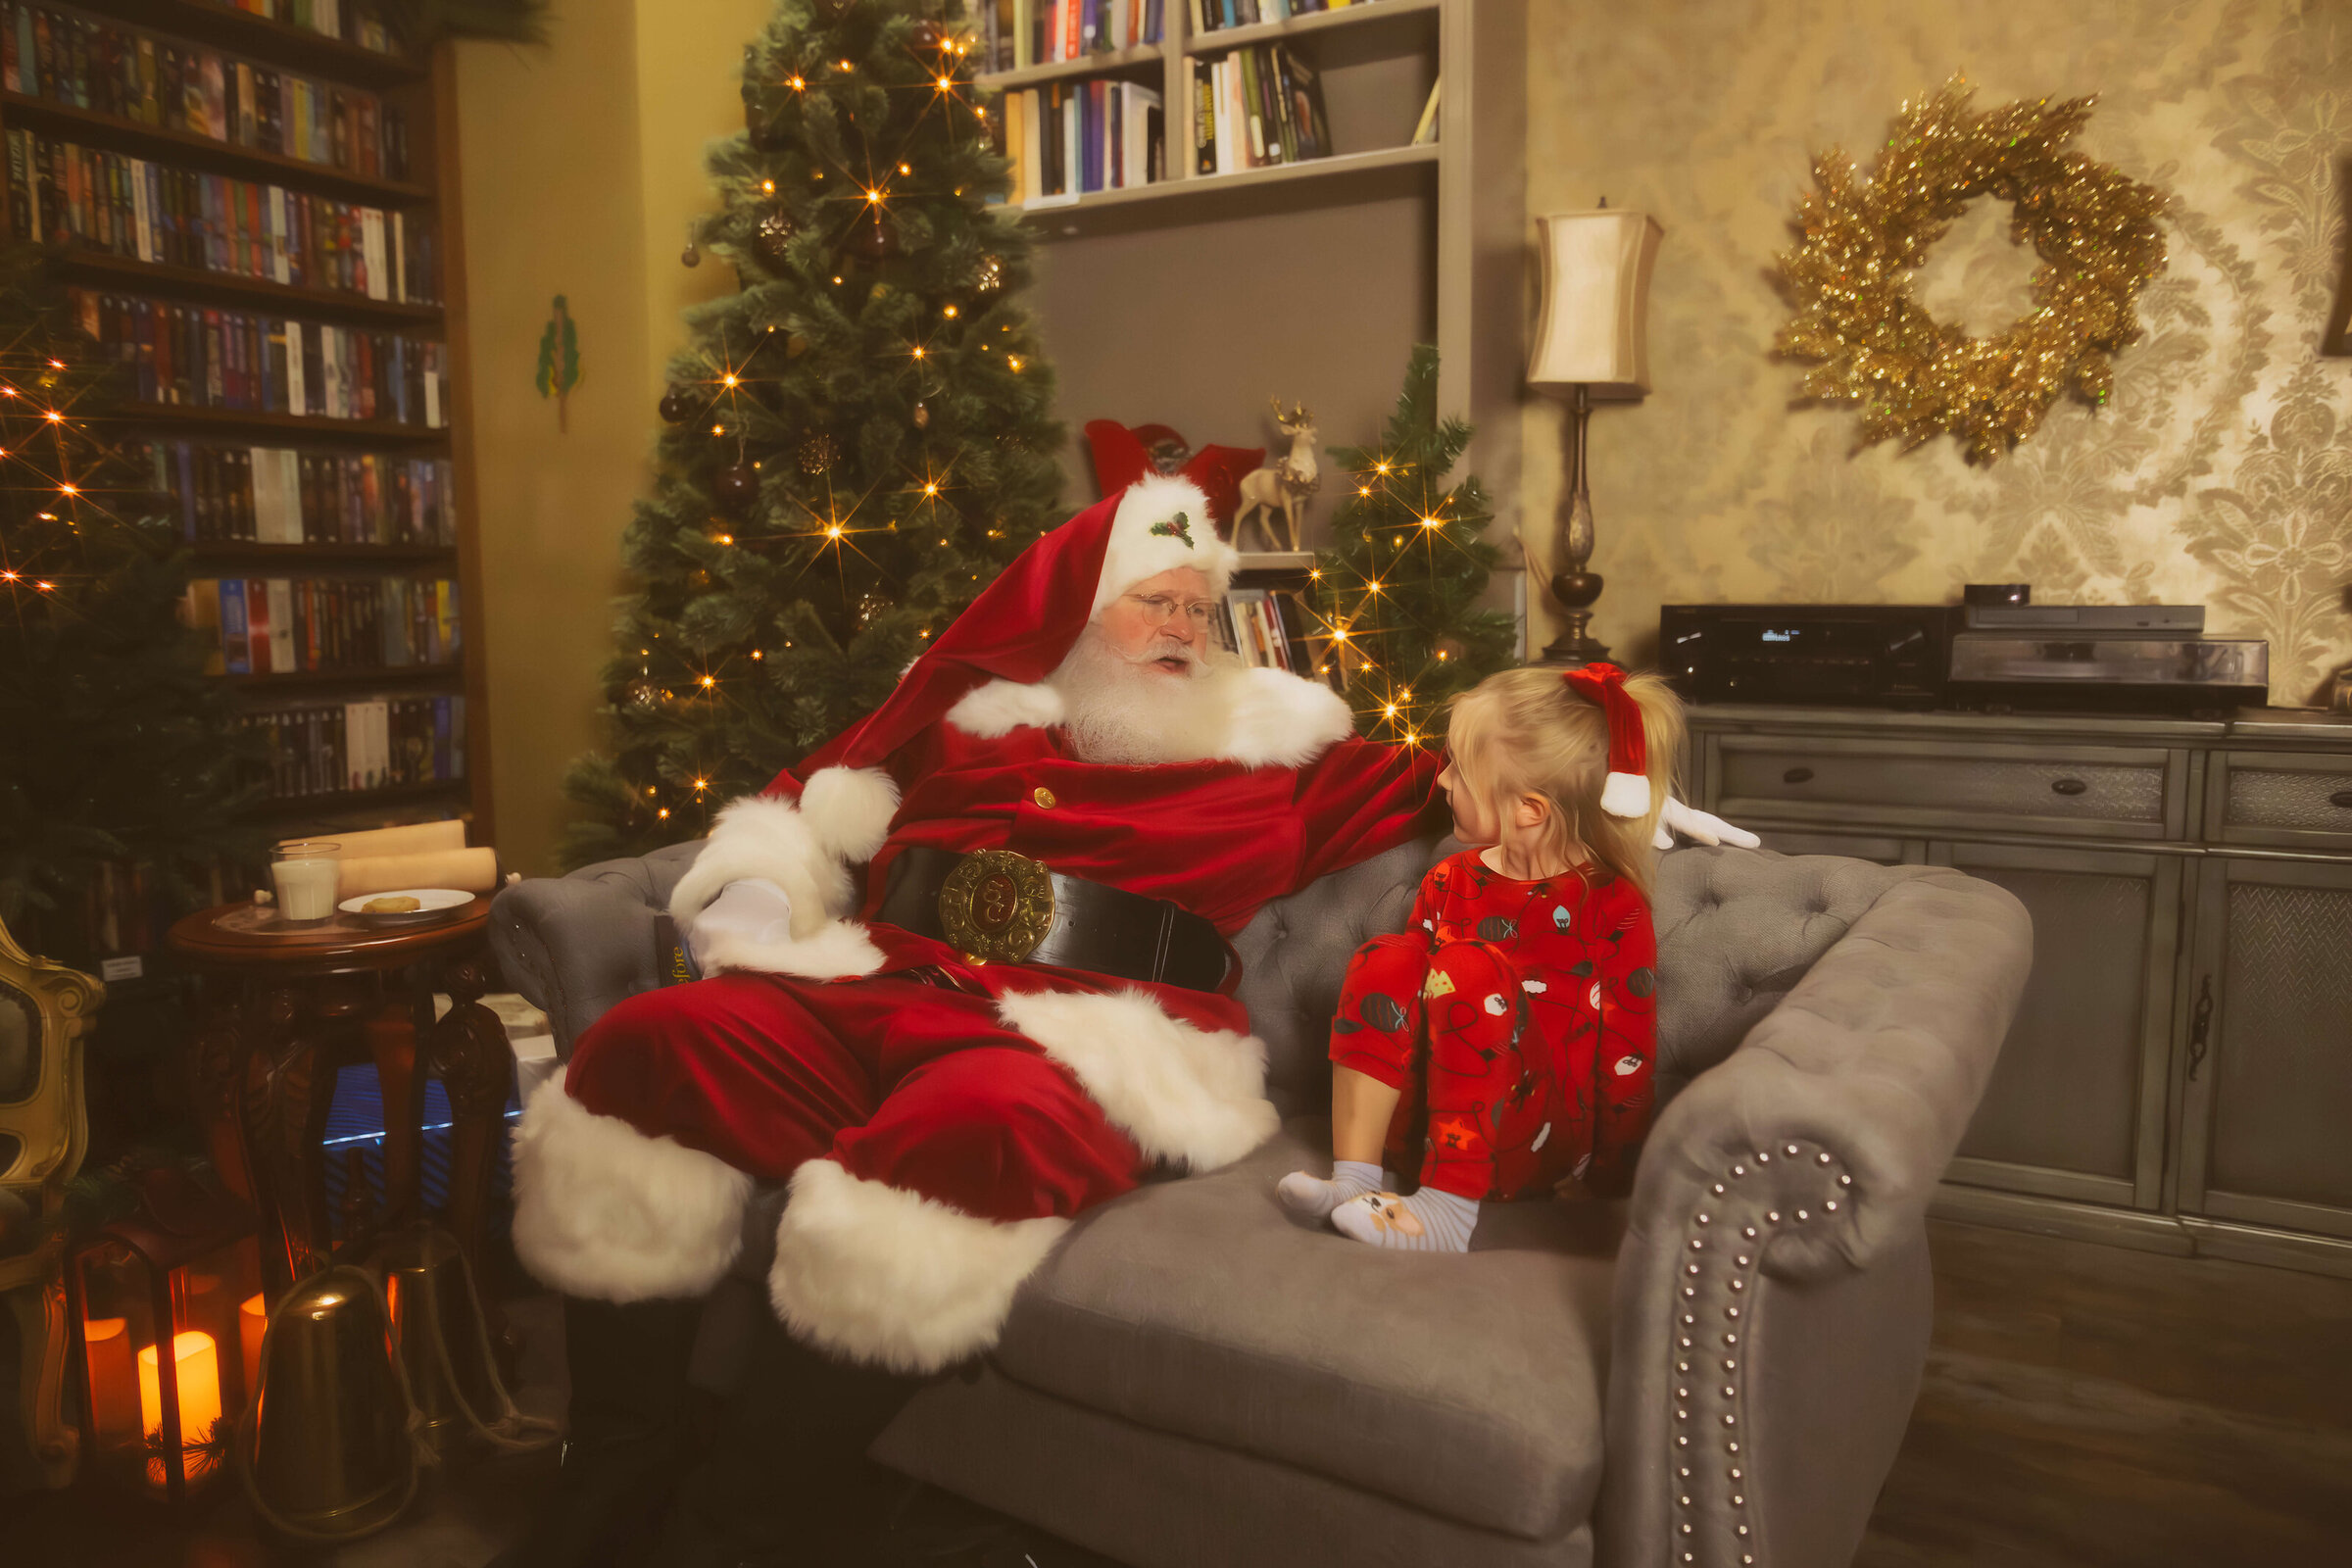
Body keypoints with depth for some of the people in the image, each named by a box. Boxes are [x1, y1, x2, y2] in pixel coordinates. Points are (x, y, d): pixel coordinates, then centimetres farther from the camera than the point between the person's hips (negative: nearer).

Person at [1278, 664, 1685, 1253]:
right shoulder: (1450, 881, 8)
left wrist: (1609, 1183, -1)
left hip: (1533, 1152, -5)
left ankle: (1447, 1211, -31)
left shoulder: (1611, 906, -8)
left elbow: (1628, 1052, -5)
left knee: (1469, 969, -28)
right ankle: (1354, 1178, -24)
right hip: (1425, 1128, 5)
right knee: (1384, 959, -18)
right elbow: (1408, 986, 17)